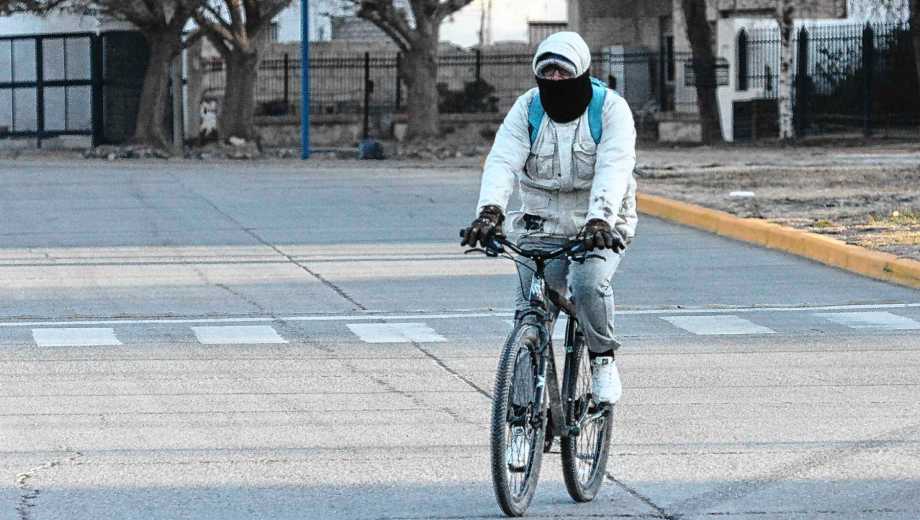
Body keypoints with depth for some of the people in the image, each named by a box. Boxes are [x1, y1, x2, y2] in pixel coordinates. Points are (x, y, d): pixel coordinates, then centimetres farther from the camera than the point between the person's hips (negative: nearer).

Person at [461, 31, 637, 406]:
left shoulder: (611, 109, -10)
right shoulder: (527, 108, -4)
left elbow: (613, 168, -25)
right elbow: (503, 161, -18)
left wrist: (600, 219, -43)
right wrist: (490, 210, -38)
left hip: (599, 229, -3)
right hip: (542, 227, 3)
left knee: (588, 283, -31)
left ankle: (603, 360, -6)